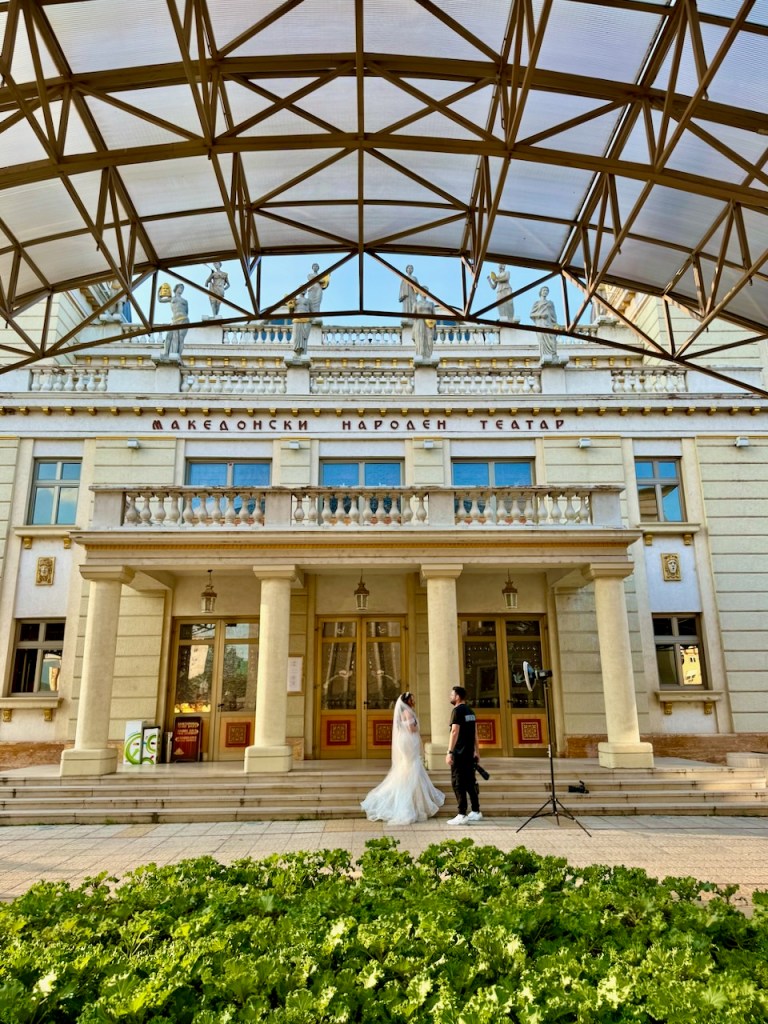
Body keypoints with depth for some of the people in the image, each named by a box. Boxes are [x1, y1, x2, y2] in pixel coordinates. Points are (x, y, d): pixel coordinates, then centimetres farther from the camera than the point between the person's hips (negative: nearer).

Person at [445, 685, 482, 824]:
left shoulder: (458, 710, -12)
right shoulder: (470, 711, 13)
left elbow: (455, 732, -20)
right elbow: (475, 733, 17)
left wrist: (449, 752, -21)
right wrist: (477, 751, 23)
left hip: (459, 753, -8)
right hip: (470, 753, 8)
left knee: (458, 783, -4)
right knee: (470, 782, 15)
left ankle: (462, 815, -6)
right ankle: (476, 812, 20)